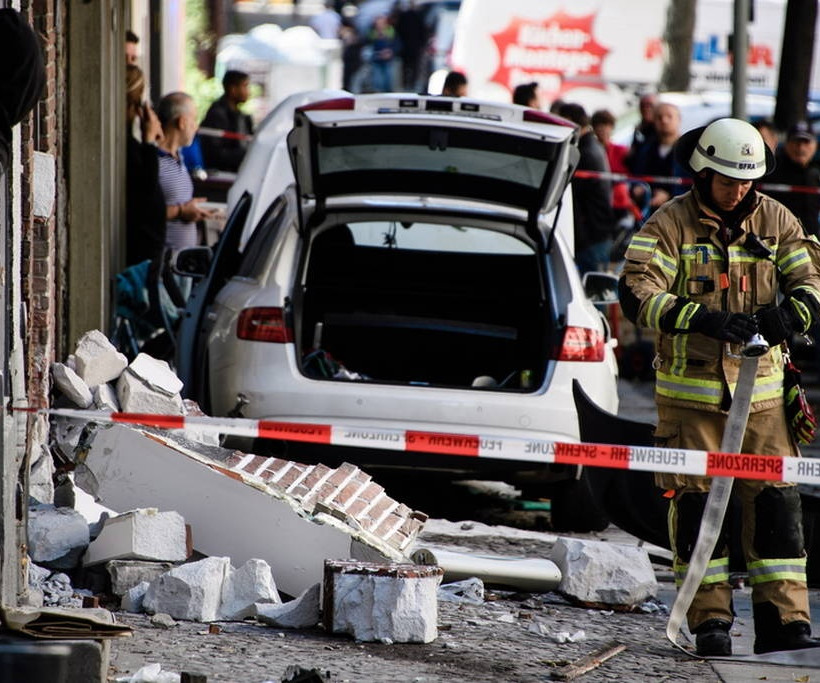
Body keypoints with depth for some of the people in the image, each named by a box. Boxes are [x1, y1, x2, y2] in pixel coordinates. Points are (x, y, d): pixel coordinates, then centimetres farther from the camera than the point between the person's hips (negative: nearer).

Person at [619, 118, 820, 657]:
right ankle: (710, 621, 7)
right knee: (695, 502, 0)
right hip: (690, 388, -2)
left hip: (760, 389, 2)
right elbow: (638, 295, -17)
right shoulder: (670, 224, -6)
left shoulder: (774, 220, 5)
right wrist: (702, 319, -31)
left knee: (775, 501, -1)